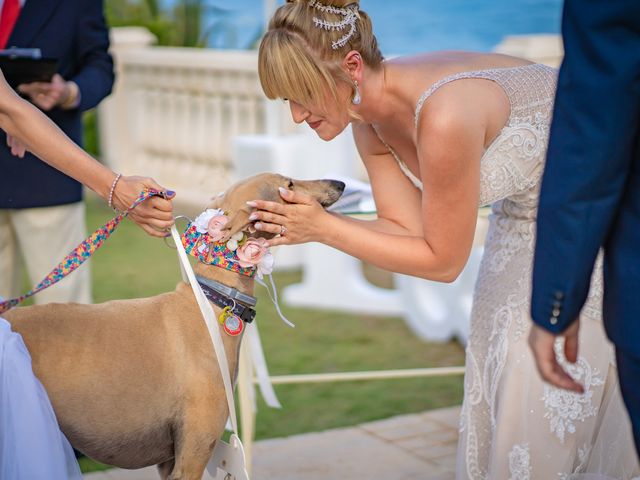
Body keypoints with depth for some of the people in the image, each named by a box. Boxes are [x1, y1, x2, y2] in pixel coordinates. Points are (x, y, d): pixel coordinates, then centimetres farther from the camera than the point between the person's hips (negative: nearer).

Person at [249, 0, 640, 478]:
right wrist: (300, 225, -21)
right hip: (527, 212, 8)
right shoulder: (369, 119, -11)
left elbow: (442, 261, -25)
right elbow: (407, 229, -10)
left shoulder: (443, 116, -37)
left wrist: (323, 228, -24)